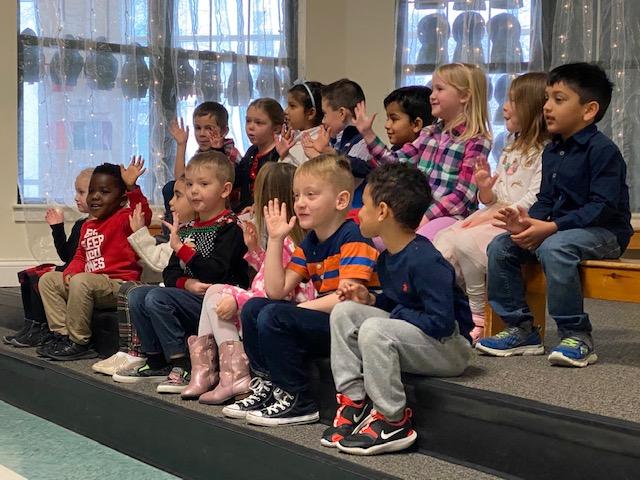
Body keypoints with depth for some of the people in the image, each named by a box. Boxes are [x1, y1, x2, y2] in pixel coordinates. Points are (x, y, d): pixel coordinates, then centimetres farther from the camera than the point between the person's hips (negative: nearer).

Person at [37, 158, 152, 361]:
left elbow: (143, 215, -30)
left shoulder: (124, 219, -8)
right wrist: (70, 272, 3)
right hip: (91, 280, 10)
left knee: (81, 282, -35)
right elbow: (80, 255, 23)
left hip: (118, 283, -10)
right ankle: (62, 334, 2)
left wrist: (132, 188, -43)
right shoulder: (88, 226, 19)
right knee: (48, 279, 11)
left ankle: (78, 342, -21)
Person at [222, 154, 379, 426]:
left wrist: (296, 310, -17)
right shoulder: (309, 243, 13)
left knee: (274, 317, -24)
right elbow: (276, 291, 5)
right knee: (253, 308, 8)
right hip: (323, 321, 10)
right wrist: (276, 239, 2)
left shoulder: (353, 238, -13)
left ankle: (298, 403, -14)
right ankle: (266, 386, 10)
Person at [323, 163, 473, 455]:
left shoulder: (426, 262, -24)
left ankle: (393, 422, -19)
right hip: (413, 334, 9)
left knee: (374, 329, -32)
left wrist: (396, 313, -16)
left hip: (450, 349, -9)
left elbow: (441, 322, -28)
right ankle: (353, 400, -1)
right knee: (345, 312, -2)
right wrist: (370, 300, 0)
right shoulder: (386, 259, 6)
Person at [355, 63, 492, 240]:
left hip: (451, 215, -6)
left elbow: (462, 194, -12)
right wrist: (368, 133, 11)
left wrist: (426, 217, -20)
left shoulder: (477, 141, -4)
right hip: (418, 212, 6)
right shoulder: (429, 134, 18)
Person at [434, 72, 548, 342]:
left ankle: (479, 317, -13)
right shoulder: (511, 151, 22)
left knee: (464, 242, -28)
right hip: (494, 218, 9)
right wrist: (485, 189, -3)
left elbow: (534, 201, -17)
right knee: (442, 241, -12)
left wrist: (490, 217, -19)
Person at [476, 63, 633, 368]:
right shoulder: (551, 152, 13)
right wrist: (528, 221, -11)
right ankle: (521, 330, 3)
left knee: (553, 247, -37)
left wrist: (551, 227, -27)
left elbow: (603, 208, -22)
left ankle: (577, 336, -26)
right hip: (558, 228, 9)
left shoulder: (602, 150, -14)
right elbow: (546, 201, 13)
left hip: (605, 232, -9)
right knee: (499, 246, -4)